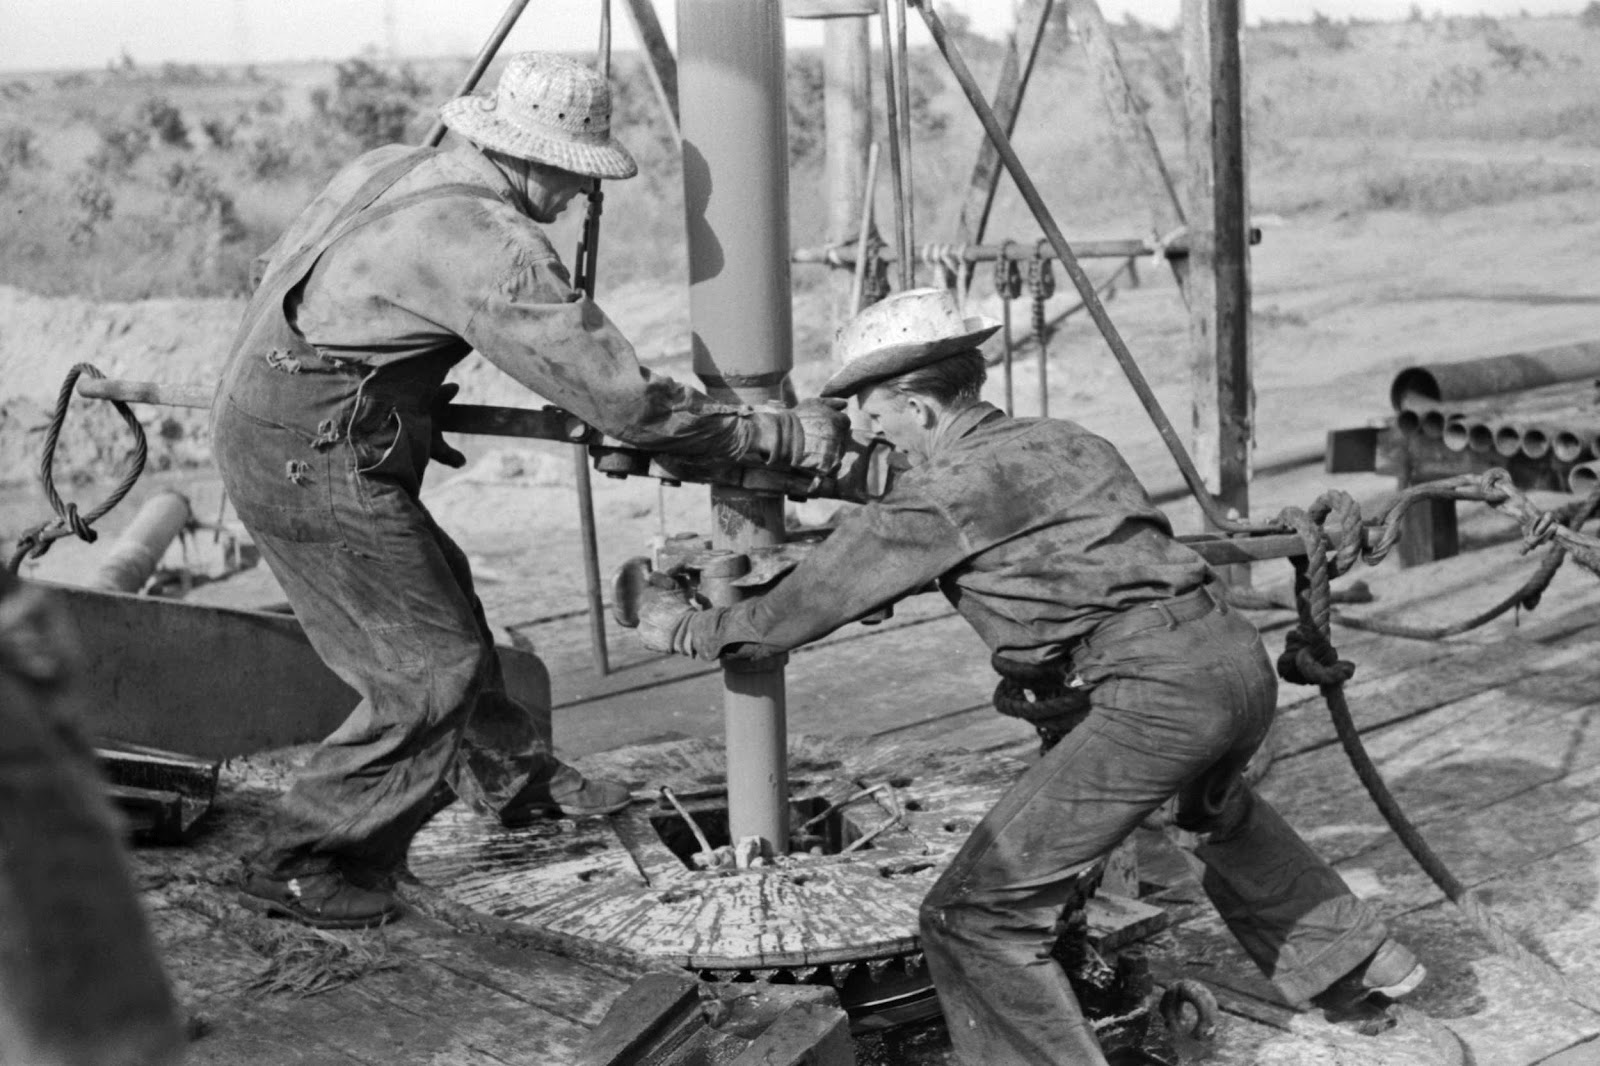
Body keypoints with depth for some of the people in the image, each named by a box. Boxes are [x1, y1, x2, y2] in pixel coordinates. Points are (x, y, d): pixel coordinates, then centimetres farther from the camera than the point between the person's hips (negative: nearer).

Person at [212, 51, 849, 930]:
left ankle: (515, 777, 40)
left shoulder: (391, 167, 6)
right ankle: (298, 866, 7)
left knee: (439, 598, 21)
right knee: (430, 669, -2)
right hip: (312, 461, -10)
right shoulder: (491, 248, -22)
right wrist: (785, 438, -14)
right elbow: (623, 398, -22)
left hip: (263, 420, 10)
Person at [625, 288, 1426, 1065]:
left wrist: (687, 630, 18)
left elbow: (815, 600, 4)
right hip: (1238, 655, 9)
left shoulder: (945, 490, -3)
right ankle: (1355, 961, 57)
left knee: (974, 913, -4)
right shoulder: (1060, 440, 19)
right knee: (1219, 808, 43)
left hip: (1157, 695, -9)